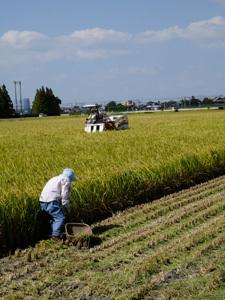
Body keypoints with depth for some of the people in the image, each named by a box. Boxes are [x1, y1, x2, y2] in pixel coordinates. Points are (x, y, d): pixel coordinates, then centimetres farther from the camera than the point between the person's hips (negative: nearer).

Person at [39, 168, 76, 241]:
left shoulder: (56, 178, 30)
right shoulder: (66, 180, 2)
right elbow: (65, 195, -7)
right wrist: (65, 206, 2)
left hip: (43, 202, 10)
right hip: (51, 202, -10)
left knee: (54, 219, 22)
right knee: (60, 218, -12)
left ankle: (53, 235, 22)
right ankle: (55, 236, -21)